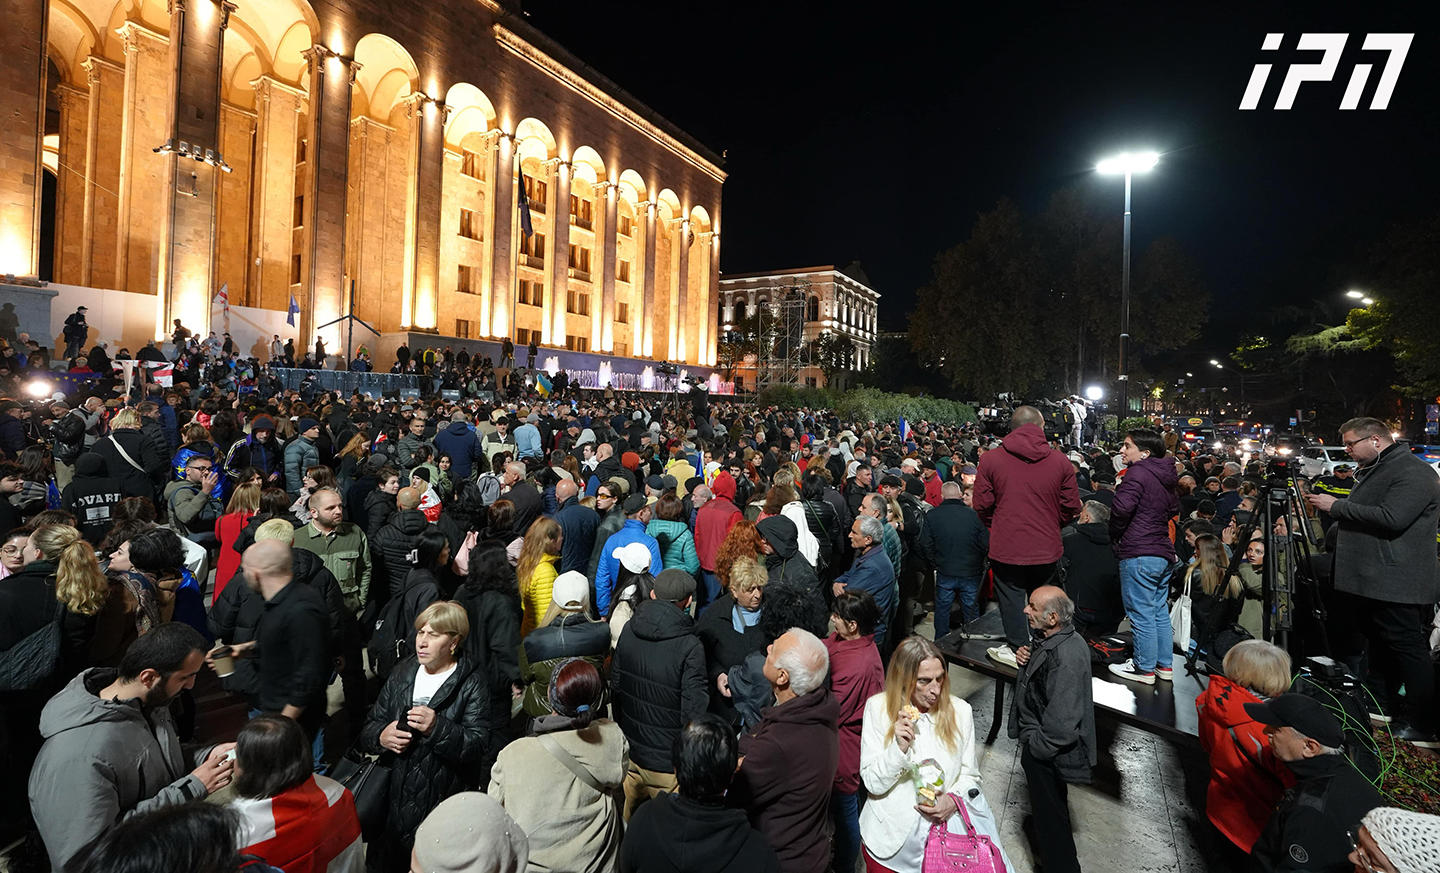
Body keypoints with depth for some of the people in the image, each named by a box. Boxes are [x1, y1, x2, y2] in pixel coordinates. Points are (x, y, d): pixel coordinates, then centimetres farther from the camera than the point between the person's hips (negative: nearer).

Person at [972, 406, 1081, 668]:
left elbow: (981, 504, -5)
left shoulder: (990, 459, -9)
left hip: (1006, 547, -2)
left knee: (1011, 597, 13)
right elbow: (1071, 506, 1)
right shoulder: (1060, 461, -5)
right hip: (1047, 548, 2)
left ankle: (1018, 650, 24)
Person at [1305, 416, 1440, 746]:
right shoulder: (1372, 471, 18)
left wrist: (1336, 506, -17)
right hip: (1368, 581, 10)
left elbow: (1391, 519, -25)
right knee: (1379, 647, 18)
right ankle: (1388, 707, 31)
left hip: (1397, 587, -10)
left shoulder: (1413, 472, -13)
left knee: (1409, 653, -4)